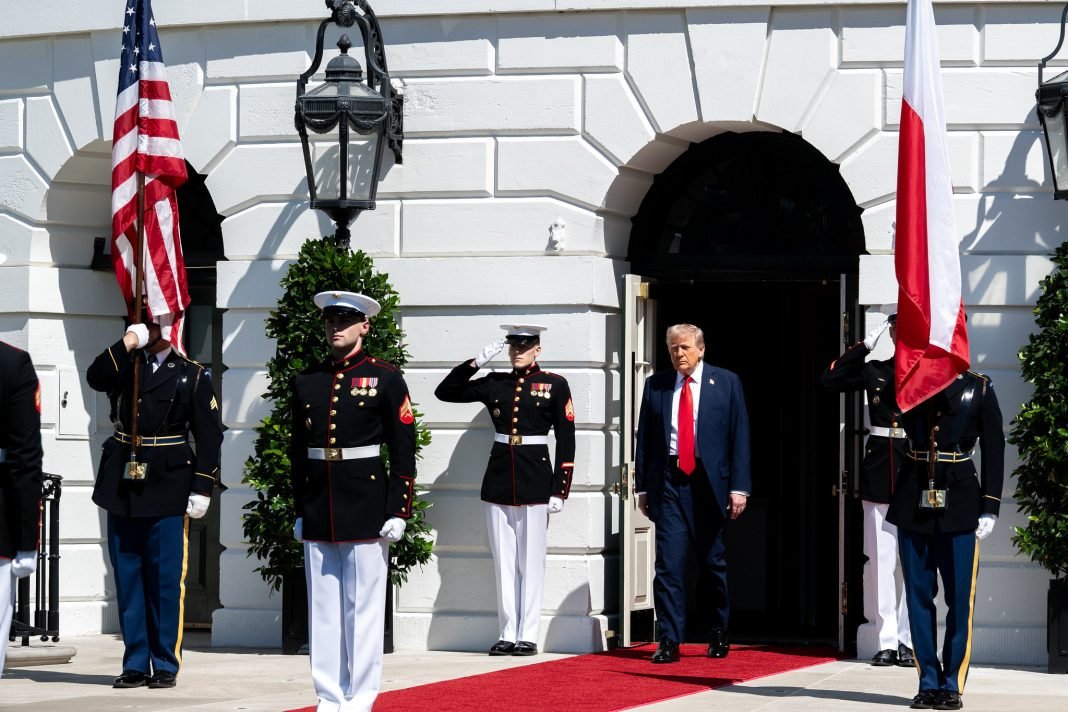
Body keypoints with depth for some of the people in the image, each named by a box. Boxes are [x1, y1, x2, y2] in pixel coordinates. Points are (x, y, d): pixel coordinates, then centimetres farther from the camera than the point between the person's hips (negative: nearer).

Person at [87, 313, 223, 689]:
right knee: (128, 578, 5)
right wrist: (128, 343, -13)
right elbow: (95, 377, -10)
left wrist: (202, 489, -7)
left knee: (165, 580, -2)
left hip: (167, 490, -3)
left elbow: (209, 435, 0)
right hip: (123, 487, 3)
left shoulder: (192, 375, 4)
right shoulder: (124, 367, 12)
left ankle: (166, 665, 5)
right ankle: (135, 665, 11)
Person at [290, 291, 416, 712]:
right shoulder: (307, 382, 10)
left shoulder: (385, 379, -1)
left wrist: (398, 512, -8)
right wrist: (299, 511, 11)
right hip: (318, 514, 4)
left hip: (366, 510, -4)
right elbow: (298, 452, 14)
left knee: (363, 612, 0)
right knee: (323, 611, 6)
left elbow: (404, 452, -3)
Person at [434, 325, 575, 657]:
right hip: (498, 480, 3)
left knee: (531, 561, 1)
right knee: (503, 561, 6)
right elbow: (445, 392, 8)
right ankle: (507, 634, 10)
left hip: (535, 480, -3)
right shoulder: (494, 383, 9)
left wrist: (559, 490, -6)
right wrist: (477, 361, -3)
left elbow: (566, 440, -1)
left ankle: (528, 635, 4)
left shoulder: (555, 385, 0)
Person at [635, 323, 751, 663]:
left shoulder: (726, 382, 3)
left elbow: (739, 436, 0)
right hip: (668, 483, 1)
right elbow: (644, 439, 9)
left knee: (714, 562, 10)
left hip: (708, 482, -1)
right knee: (668, 563, -6)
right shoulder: (656, 385, 7)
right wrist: (642, 487, 5)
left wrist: (739, 487, -6)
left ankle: (720, 635, 26)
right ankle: (669, 641, -4)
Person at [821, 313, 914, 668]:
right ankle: (887, 641, 6)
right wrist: (865, 345, 2)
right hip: (879, 470, 3)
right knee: (880, 558, 3)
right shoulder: (875, 370, 11)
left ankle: (909, 641, 5)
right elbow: (829, 379, 5)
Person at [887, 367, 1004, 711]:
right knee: (918, 594, 4)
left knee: (960, 597, -1)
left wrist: (990, 508, -6)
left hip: (959, 503, -2)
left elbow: (994, 450, 0)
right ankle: (929, 682, 10)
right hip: (913, 501, 2)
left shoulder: (979, 389, 2)